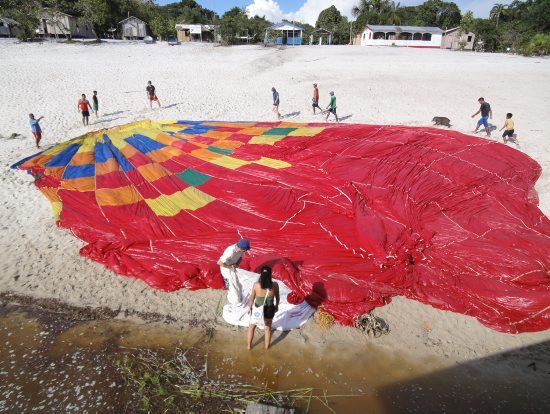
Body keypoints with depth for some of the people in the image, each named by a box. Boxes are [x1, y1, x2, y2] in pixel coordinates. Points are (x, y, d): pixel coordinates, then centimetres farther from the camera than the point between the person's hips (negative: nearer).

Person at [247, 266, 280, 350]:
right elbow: (277, 298, -3)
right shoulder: (275, 285, -19)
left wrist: (250, 307, 7)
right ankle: (266, 346, 45)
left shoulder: (256, 285, -23)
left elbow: (252, 298, -11)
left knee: (251, 326, 26)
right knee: (267, 328, 27)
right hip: (269, 309, 1)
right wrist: (276, 306, 16)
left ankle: (249, 345, 41)